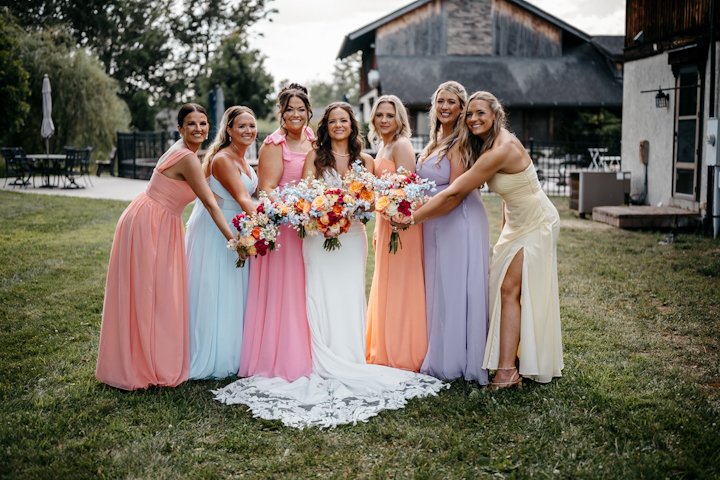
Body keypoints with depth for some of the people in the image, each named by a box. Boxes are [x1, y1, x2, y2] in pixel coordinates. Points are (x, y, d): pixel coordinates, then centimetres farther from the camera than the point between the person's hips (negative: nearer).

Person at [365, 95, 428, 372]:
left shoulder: (401, 145, -11)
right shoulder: (382, 147, 17)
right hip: (385, 222, 10)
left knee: (400, 286, -4)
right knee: (385, 285, 15)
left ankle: (403, 356, 5)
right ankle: (385, 352, 26)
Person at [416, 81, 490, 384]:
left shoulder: (460, 143, -11)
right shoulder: (436, 141, 16)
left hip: (459, 222, -9)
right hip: (436, 224, 9)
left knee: (455, 290, -2)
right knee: (438, 289, 12)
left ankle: (455, 362, 9)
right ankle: (440, 357, 22)